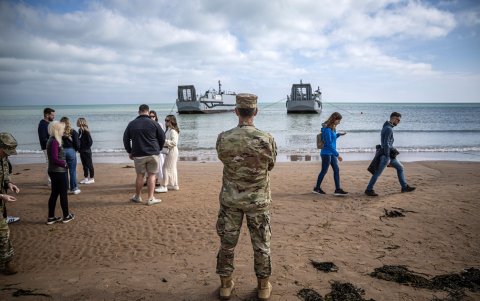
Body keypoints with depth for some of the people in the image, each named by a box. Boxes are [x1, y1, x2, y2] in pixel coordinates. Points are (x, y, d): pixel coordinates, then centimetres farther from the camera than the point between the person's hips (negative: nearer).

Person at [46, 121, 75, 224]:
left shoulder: (52, 140, 10)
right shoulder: (54, 142, -19)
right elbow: (55, 159, -24)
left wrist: (64, 164, 3)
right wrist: (65, 164, -12)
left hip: (54, 171, 9)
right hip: (59, 172, -9)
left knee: (54, 194, 14)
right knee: (63, 193, 4)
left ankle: (51, 218, 19)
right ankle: (66, 216, 17)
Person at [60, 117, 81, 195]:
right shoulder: (73, 132, -4)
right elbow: (77, 144, -4)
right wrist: (76, 149, 14)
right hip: (71, 151, -1)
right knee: (72, 171, 5)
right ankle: (74, 188, 10)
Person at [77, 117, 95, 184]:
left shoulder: (86, 131, -16)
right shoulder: (80, 131, 6)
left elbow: (90, 141, -17)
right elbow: (79, 140, 14)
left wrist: (86, 148, -14)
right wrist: (79, 149, 7)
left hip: (86, 151, -8)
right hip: (82, 151, 8)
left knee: (89, 164, 1)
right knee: (84, 165, 14)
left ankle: (92, 178, 10)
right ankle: (86, 178, 23)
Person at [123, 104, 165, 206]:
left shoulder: (132, 124, 3)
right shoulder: (154, 123, -3)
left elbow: (126, 139, 9)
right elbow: (162, 138, 2)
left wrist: (129, 152, 18)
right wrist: (158, 149, 16)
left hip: (138, 155, 2)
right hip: (153, 154, -2)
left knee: (140, 175, 12)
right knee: (151, 175, 4)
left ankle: (137, 197, 23)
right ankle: (151, 198, 5)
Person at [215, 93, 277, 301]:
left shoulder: (223, 139, -14)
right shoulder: (267, 139, -17)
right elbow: (271, 165, 1)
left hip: (230, 199, 1)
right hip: (258, 200, -1)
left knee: (227, 242, 15)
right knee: (261, 244, 14)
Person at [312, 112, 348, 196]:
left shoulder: (333, 128, 8)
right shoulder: (327, 129, -20)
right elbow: (329, 144, -23)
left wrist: (338, 134, 10)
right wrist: (337, 155, -22)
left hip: (332, 154, 9)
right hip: (326, 153, -9)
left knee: (336, 170, 6)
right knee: (324, 171, 3)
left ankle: (338, 189, 11)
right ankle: (317, 188, 18)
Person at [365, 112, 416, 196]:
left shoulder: (387, 127, 14)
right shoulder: (389, 129, -17)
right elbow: (386, 144, -23)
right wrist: (387, 158, -22)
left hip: (390, 155, 10)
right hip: (386, 155, -10)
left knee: (400, 167, 15)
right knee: (378, 173, -5)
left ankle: (404, 187, 21)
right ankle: (369, 190, 1)